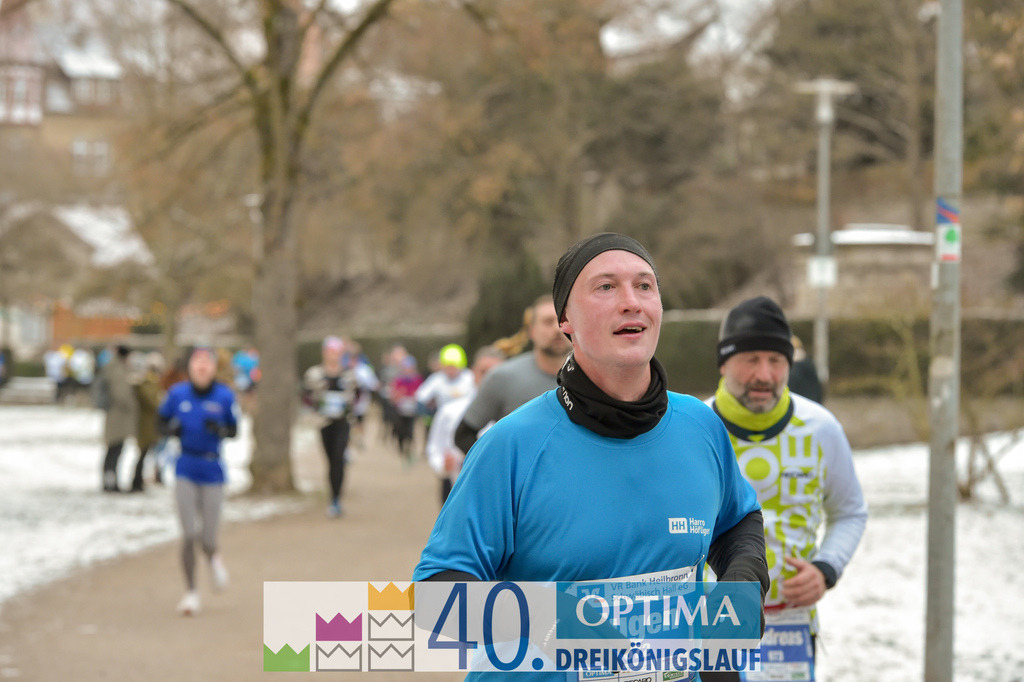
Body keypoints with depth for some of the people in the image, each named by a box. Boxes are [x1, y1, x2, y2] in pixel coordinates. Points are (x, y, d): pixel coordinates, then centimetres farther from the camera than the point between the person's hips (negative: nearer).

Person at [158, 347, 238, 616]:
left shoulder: (224, 396, -4)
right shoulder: (177, 394, -1)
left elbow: (234, 430, 5)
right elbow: (162, 422, 11)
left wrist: (220, 430, -17)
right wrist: (171, 430, -11)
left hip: (212, 471, 0)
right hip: (185, 470, 0)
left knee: (208, 540, 4)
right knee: (188, 536, -5)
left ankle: (214, 557, 42)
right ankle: (190, 592, 9)